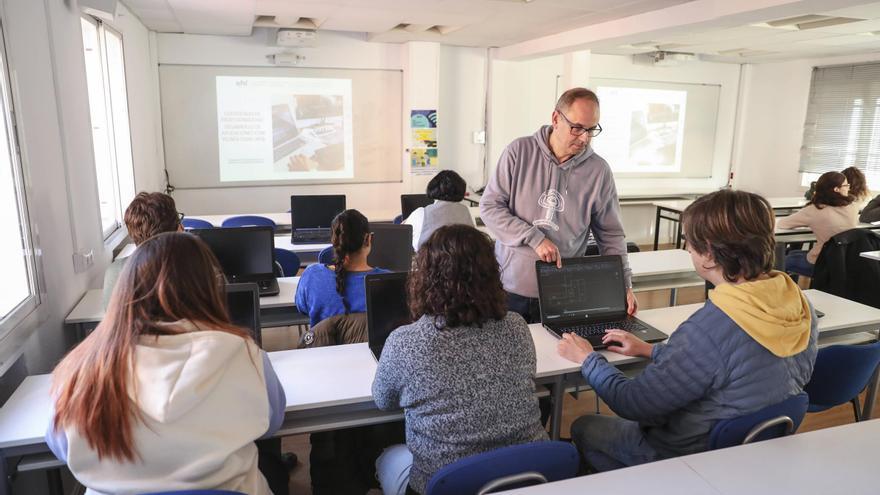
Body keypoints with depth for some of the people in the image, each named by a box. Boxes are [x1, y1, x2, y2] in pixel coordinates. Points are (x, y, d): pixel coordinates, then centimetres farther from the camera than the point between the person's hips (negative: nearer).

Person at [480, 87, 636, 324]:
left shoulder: (599, 171, -3)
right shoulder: (519, 151, -6)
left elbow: (611, 235, 5)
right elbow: (489, 207, -7)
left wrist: (625, 285, -4)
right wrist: (535, 239, -17)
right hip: (508, 289, 0)